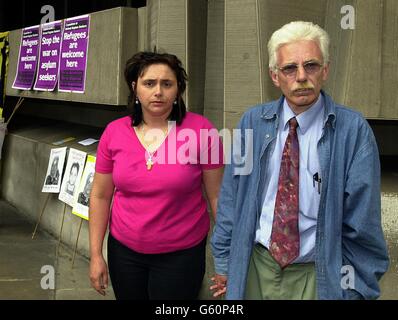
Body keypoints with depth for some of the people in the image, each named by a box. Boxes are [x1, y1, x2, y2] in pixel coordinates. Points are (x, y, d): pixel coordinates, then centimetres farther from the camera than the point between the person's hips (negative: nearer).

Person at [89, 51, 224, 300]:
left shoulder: (201, 130, -12)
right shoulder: (114, 132, -3)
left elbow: (217, 196, -7)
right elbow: (100, 196, 4)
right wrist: (96, 255, 4)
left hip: (181, 254, -3)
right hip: (124, 251, 3)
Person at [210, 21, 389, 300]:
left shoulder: (353, 130, -11)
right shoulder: (253, 123, -3)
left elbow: (361, 223, -9)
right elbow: (231, 198, 3)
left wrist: (357, 290, -7)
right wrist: (224, 264, 5)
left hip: (317, 276, -2)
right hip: (255, 267, 3)